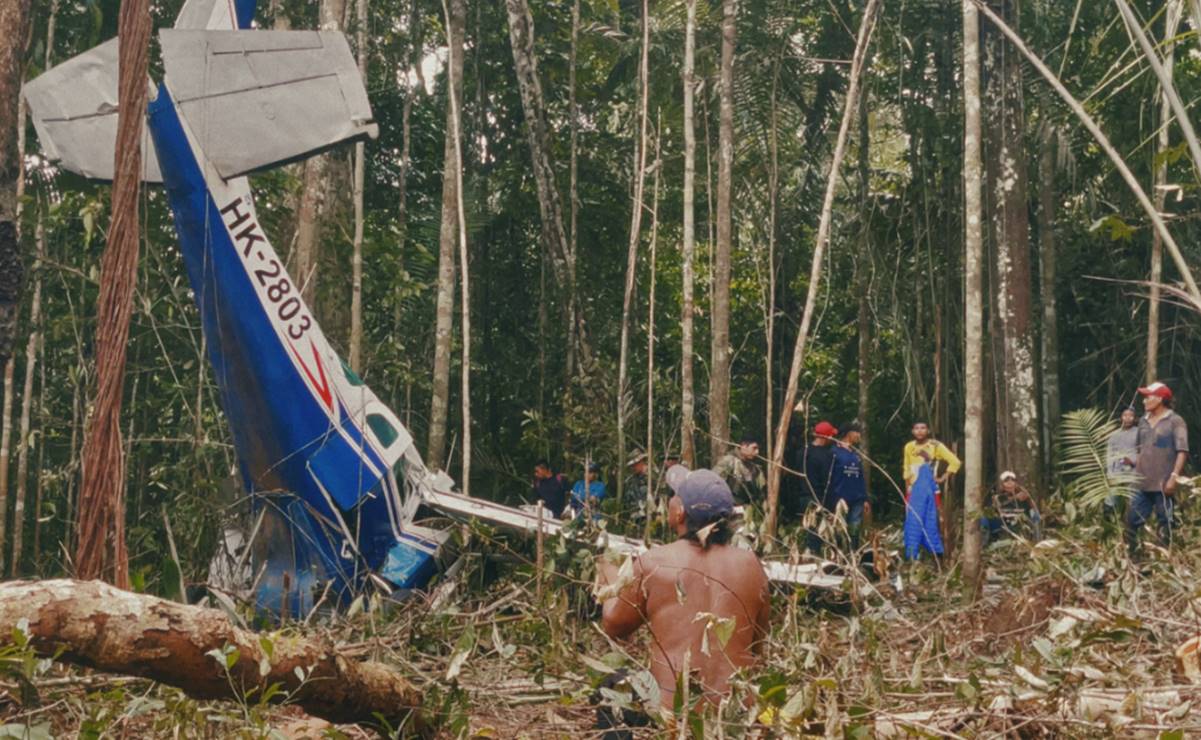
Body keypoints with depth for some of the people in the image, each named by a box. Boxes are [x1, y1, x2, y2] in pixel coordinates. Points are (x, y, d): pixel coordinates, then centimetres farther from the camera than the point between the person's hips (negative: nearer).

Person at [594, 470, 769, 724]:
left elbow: (613, 628, 7)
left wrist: (610, 583, 25)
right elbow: (759, 642, 11)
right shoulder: (750, 564, -1)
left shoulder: (652, 564, -8)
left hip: (671, 708, -2)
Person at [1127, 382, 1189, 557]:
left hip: (1163, 484, -6)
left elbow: (1182, 451, -11)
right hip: (1141, 483, 6)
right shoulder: (1143, 421, 14)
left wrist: (1174, 476, -18)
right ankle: (1130, 556, 12)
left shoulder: (1175, 421, -6)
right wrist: (1134, 464, 14)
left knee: (1165, 524, 2)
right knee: (1131, 521, 4)